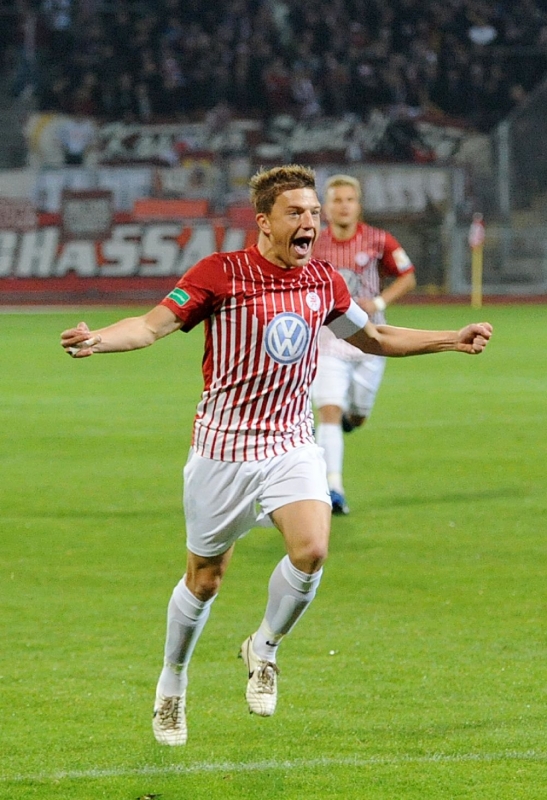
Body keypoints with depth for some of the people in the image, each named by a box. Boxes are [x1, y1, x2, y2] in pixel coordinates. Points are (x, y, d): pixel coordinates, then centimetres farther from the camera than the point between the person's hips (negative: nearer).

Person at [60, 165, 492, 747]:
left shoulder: (324, 282, 4)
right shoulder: (220, 274, -11)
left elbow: (373, 338, 21)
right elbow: (152, 325, -12)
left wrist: (451, 340, 16)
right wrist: (98, 339, -31)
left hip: (291, 443, 3)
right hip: (223, 446, -3)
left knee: (311, 551, -21)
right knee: (205, 578, 6)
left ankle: (263, 648, 7)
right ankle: (171, 685, 30)